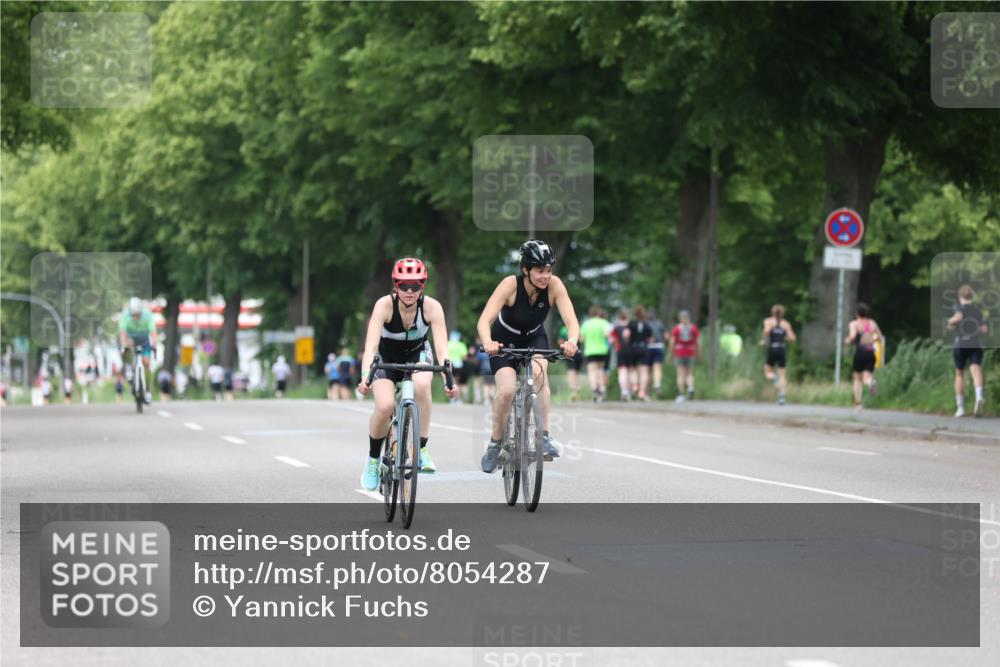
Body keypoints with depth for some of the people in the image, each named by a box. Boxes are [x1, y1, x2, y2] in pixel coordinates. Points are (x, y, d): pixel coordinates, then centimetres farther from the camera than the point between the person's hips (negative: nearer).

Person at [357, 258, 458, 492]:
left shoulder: (432, 307, -26)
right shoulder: (385, 305, -29)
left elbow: (441, 347, -31)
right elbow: (371, 345, -38)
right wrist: (365, 378, -53)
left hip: (417, 353, 1)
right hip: (386, 356, -1)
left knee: (421, 385, -34)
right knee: (385, 406, -25)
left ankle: (422, 449, -20)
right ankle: (373, 459, 2)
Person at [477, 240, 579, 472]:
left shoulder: (554, 285, -24)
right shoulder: (511, 285, -30)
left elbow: (571, 321, -32)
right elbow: (484, 320, -38)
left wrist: (572, 341, -55)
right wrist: (487, 343, -59)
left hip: (534, 339, 1)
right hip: (505, 341, -1)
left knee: (539, 371, -32)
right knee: (507, 390, -23)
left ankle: (544, 436, -26)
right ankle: (494, 444, 0)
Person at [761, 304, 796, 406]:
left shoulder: (768, 321, 3)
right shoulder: (786, 324, 9)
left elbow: (767, 330, -18)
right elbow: (792, 338, 3)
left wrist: (764, 340, -2)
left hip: (772, 349, -2)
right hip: (782, 349, 2)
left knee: (768, 372, 15)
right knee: (782, 373, 7)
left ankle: (774, 378, -20)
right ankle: (781, 395, -11)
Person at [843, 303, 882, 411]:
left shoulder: (854, 324, -3)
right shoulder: (872, 323, 11)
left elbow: (852, 336, -19)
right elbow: (879, 336, 21)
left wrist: (847, 341, 2)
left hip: (860, 352, -2)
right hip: (870, 352, 2)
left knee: (858, 379, 13)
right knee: (867, 377, 3)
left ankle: (858, 403, 7)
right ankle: (871, 382, -37)